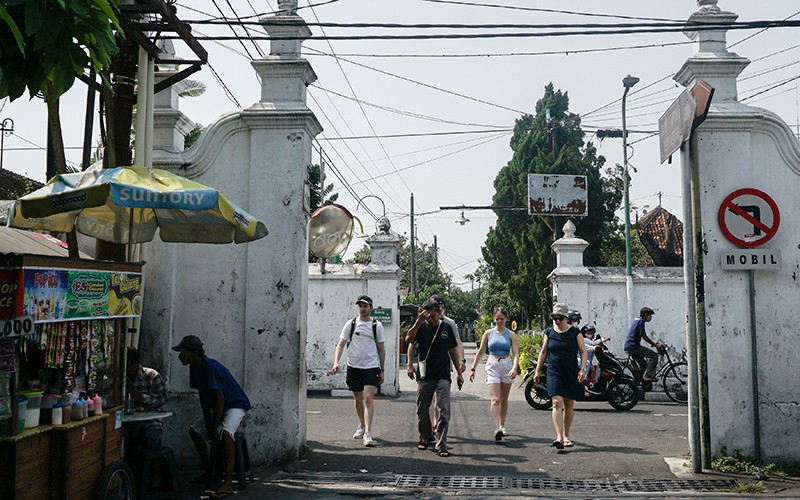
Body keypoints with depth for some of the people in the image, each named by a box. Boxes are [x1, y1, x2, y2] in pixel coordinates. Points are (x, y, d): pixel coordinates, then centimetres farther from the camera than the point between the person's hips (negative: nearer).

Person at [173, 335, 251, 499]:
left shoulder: (211, 368, -28)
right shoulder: (194, 368, -1)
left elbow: (219, 398, -28)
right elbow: (203, 398, 2)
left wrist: (214, 428, -25)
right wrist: (208, 425, -5)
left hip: (235, 405, -10)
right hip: (217, 407, 10)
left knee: (224, 433, -33)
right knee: (194, 430, 12)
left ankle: (228, 484, -38)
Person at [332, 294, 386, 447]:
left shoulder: (377, 325, 4)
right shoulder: (350, 324, 4)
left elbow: (381, 349, 9)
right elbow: (341, 344, 2)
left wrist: (382, 370, 8)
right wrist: (336, 362, -13)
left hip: (371, 367, -2)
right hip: (354, 366, 2)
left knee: (368, 398, -14)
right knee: (358, 399, 14)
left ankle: (368, 433, -17)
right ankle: (362, 426, 34)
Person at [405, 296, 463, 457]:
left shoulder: (446, 328, 6)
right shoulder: (421, 327, 2)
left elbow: (453, 351, 13)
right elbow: (408, 339, -17)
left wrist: (459, 373, 12)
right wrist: (418, 321, -22)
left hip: (443, 376, 0)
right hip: (424, 376, 1)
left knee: (444, 410, -8)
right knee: (423, 409, 11)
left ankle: (441, 445, -5)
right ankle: (424, 437, 32)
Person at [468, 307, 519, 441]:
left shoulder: (511, 334, 4)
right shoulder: (488, 333, 6)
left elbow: (516, 353, -5)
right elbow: (480, 352, 10)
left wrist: (514, 368, -21)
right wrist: (473, 368, 7)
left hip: (507, 365, 2)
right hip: (492, 366, -1)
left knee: (504, 399, 11)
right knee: (495, 399, -14)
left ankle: (502, 426, 27)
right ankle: (496, 429, -25)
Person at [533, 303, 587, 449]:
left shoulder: (575, 332, 1)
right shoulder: (549, 332, 6)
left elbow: (583, 351, 1)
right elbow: (543, 352, 12)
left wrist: (582, 369, -12)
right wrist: (538, 371, 10)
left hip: (571, 373, 0)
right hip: (554, 372, 0)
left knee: (569, 405, 7)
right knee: (557, 403, -14)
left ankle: (566, 436, 23)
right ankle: (559, 437, -19)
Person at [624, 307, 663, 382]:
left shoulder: (637, 320, 21)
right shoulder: (641, 321, -9)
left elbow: (643, 336, 26)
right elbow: (644, 336, -14)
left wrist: (654, 343, 22)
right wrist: (655, 345, -10)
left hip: (628, 348, 10)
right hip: (634, 346, -10)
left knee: (644, 364, 20)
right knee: (654, 355, -9)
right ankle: (648, 375, -13)